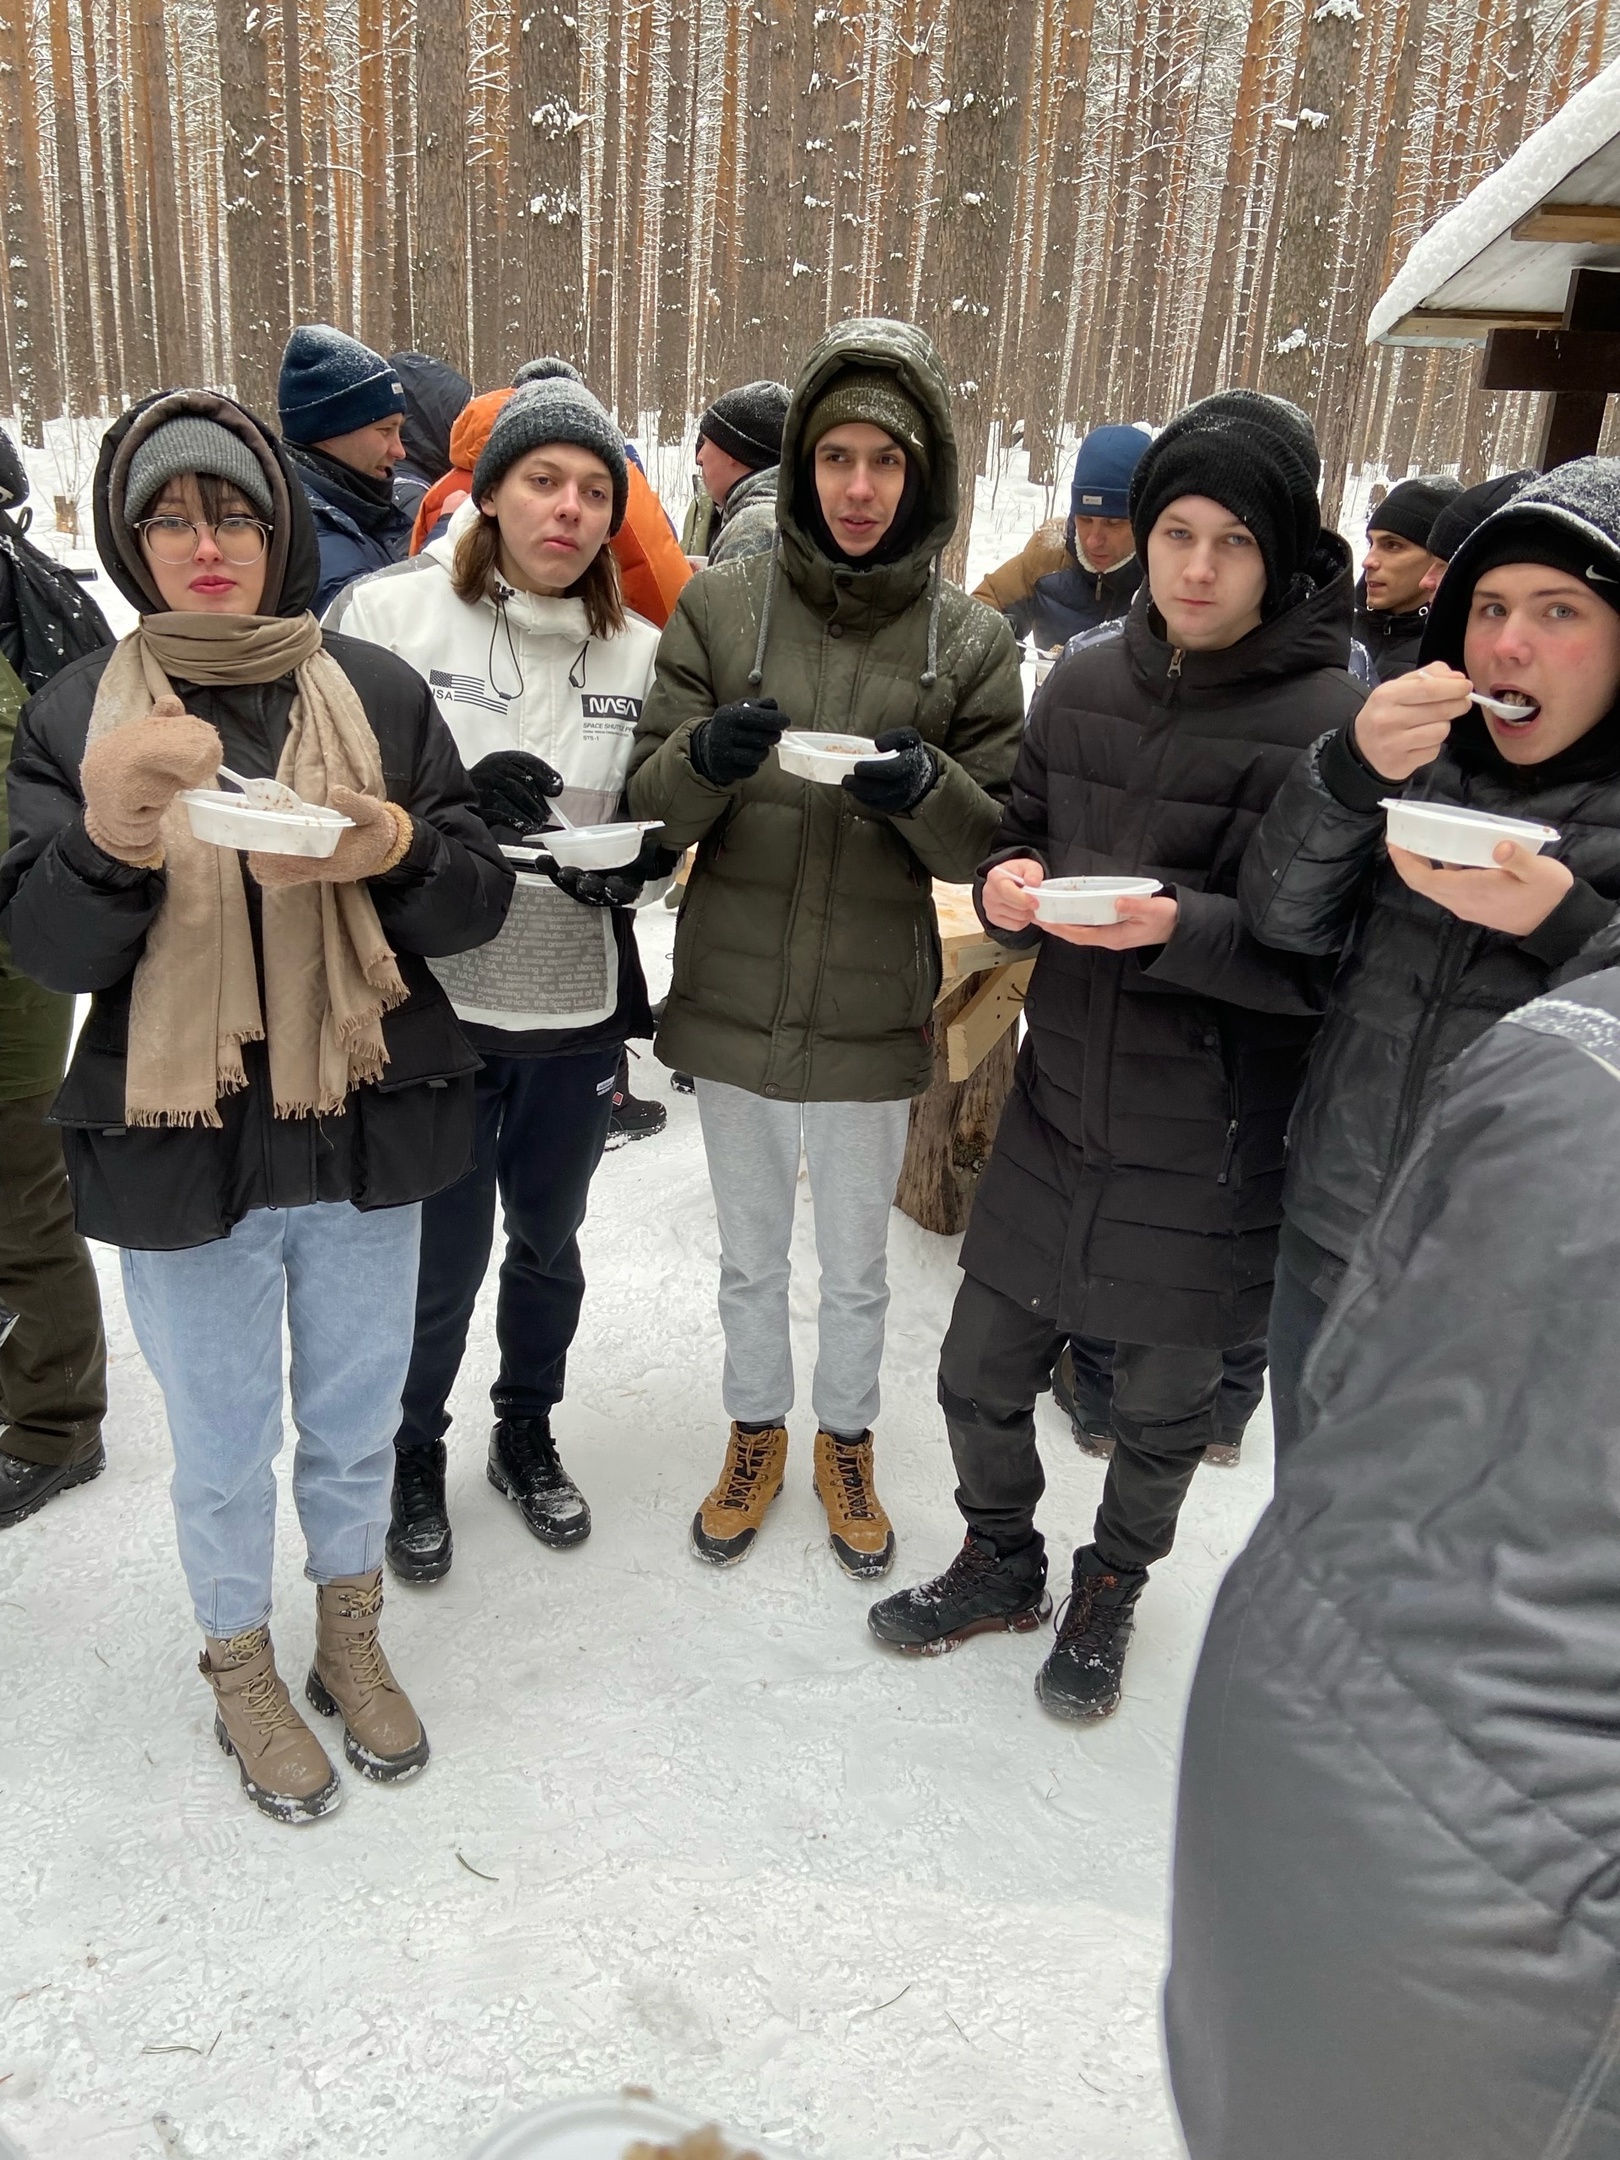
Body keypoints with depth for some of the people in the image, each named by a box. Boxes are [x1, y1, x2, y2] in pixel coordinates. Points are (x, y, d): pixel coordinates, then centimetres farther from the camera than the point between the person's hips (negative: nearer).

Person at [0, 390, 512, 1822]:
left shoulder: (376, 694, -1)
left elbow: (480, 902, -2)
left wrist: (395, 849, -23)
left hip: (363, 1135, 1)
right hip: (180, 1156, -1)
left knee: (358, 1418, 19)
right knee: (223, 1444, 15)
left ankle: (351, 1639, 45)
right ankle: (241, 1670, 42)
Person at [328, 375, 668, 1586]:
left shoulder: (640, 649, 3)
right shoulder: (390, 612, -9)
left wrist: (633, 863, -10)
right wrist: (455, 806, -26)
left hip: (580, 1010, 4)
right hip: (437, 1003, -3)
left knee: (549, 1239, 20)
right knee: (445, 1257, 7)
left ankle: (528, 1431, 44)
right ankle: (417, 1454, 36)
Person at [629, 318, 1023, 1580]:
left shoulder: (970, 642, -5)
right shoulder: (721, 608, -5)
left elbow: (995, 841, -4)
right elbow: (651, 808, -4)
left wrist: (926, 789, -26)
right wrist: (706, 755, -27)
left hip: (874, 1017, 0)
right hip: (735, 1003, 1)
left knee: (857, 1270, 17)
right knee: (750, 1258, 20)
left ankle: (847, 1445, 43)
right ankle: (757, 1437, 44)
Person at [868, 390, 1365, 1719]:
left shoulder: (1332, 721, -14)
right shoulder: (1085, 682, 1)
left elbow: (1334, 959, -15)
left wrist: (1184, 926, -29)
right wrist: (1010, 882, -11)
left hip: (1211, 1151, -4)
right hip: (1058, 1112, 4)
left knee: (1160, 1412, 17)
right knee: (981, 1378, 15)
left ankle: (1113, 1590, 46)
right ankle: (1001, 1563, 45)